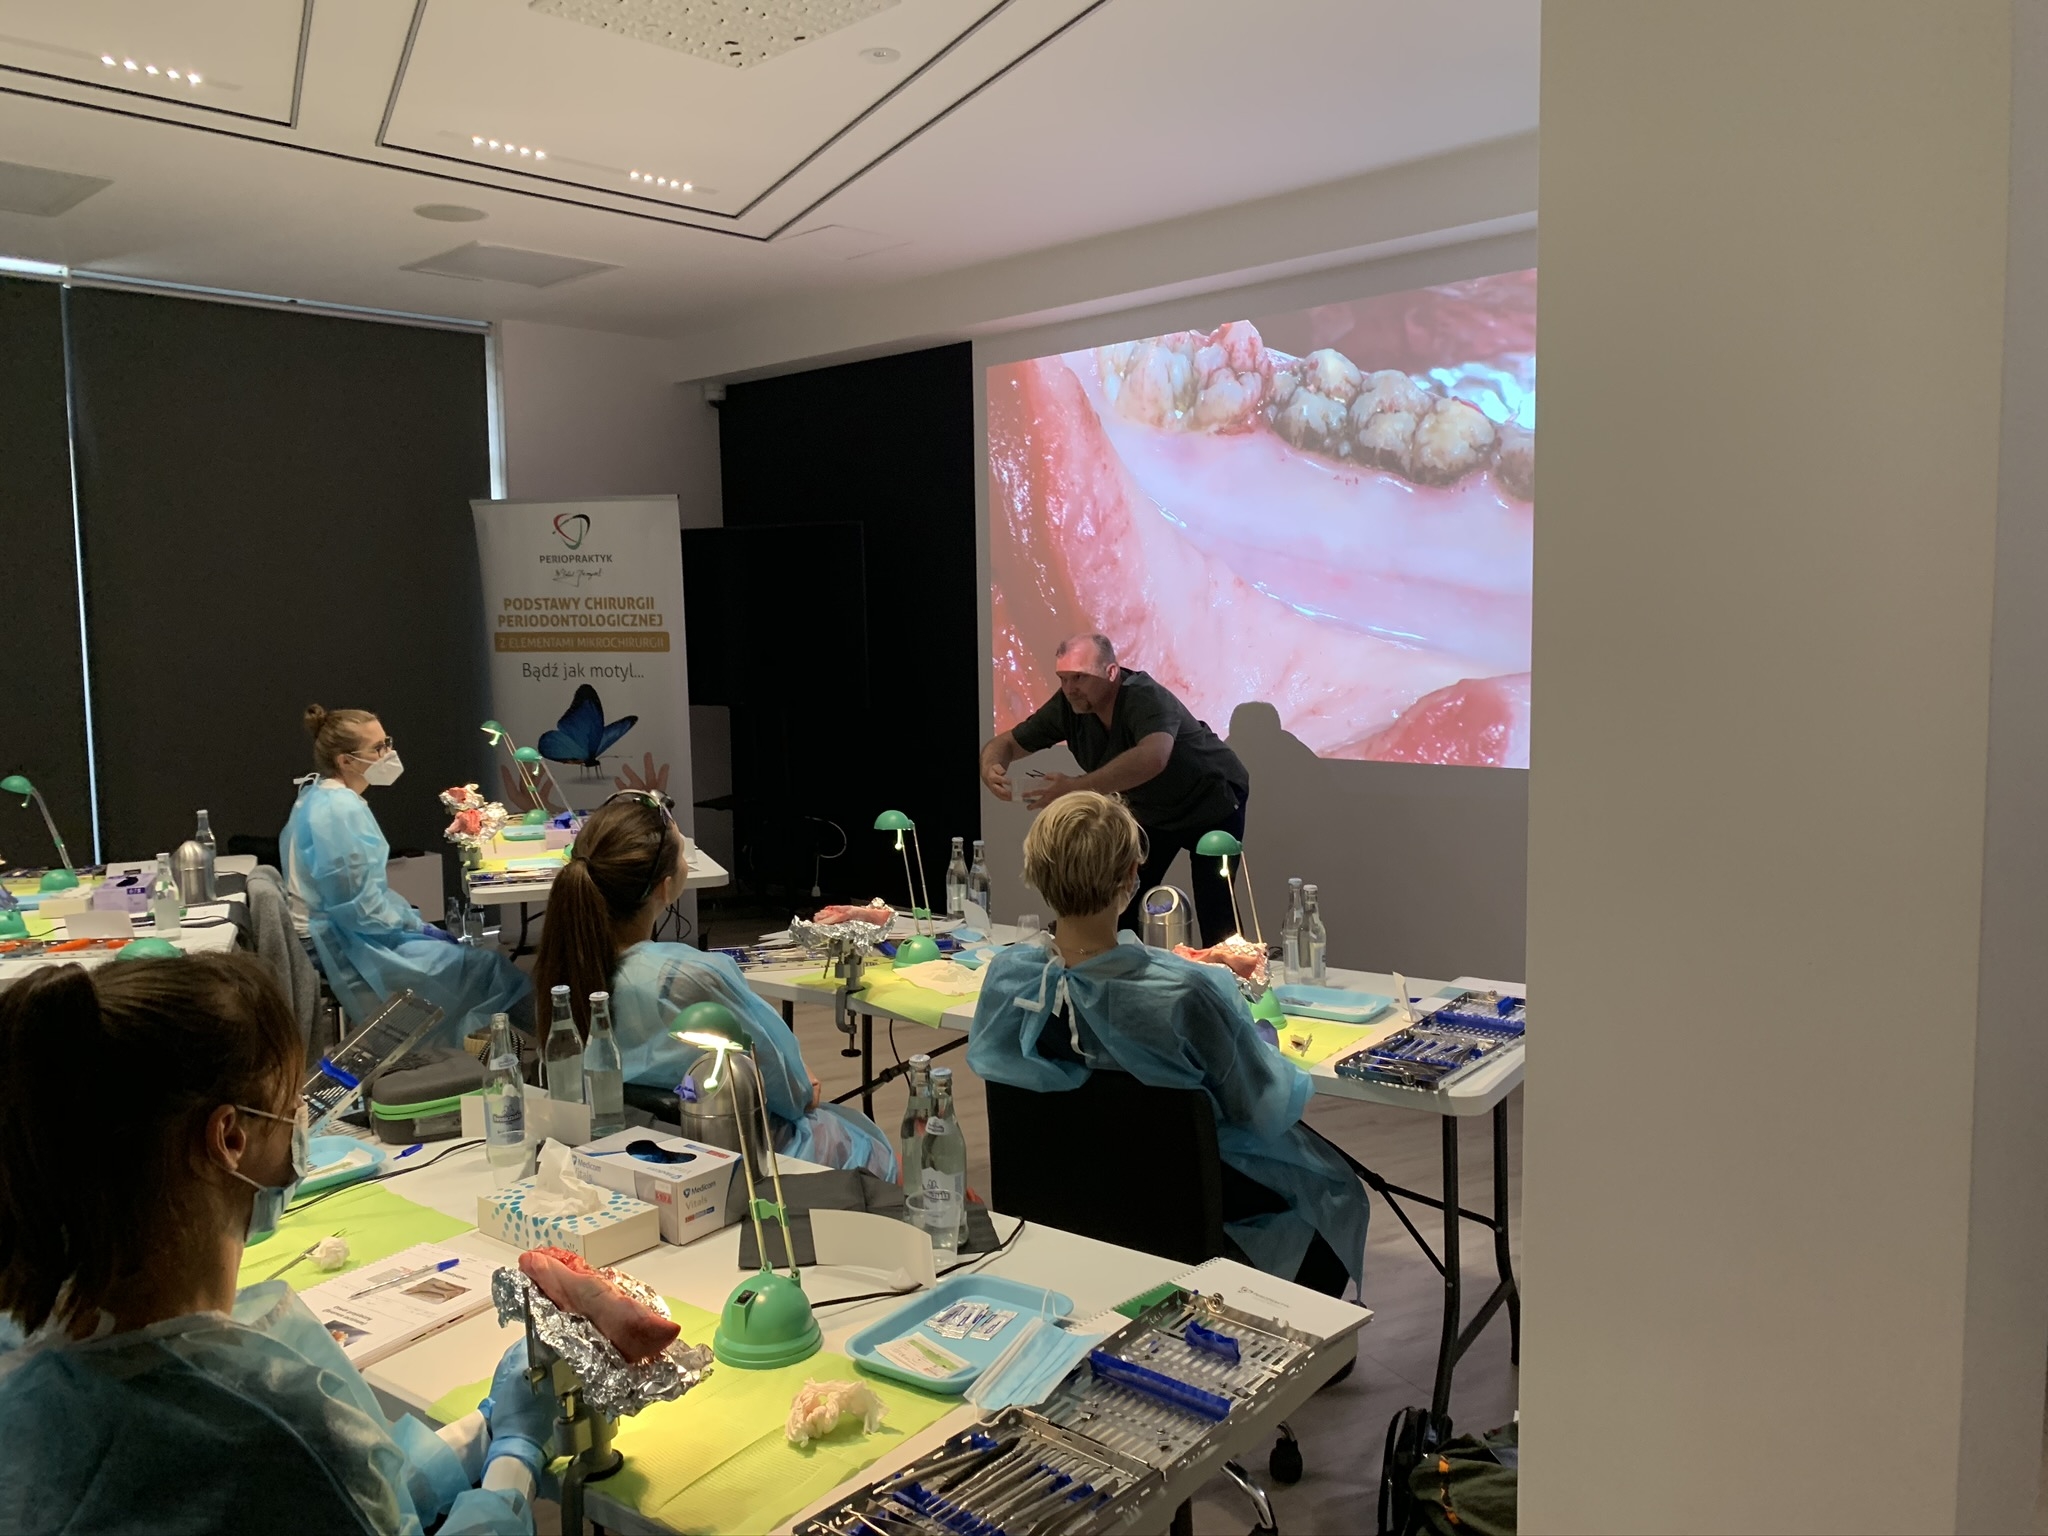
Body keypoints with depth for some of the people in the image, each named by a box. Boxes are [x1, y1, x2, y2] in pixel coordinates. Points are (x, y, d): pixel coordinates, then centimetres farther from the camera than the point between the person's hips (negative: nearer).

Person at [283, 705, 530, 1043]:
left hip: (339, 933, 10)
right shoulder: (339, 811, -22)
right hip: (345, 949, -10)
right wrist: (414, 924, -11)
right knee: (484, 964, -9)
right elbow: (360, 906, -24)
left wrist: (412, 920, 10)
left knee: (468, 952, 11)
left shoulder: (321, 796, 9)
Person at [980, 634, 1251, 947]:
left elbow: (1152, 758, -55)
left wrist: (1077, 786, -59)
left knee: (1214, 913, -14)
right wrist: (990, 768, -33)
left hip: (1213, 801, -6)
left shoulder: (1145, 698, -35)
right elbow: (1006, 743, -9)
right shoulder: (1068, 705, -16)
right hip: (1151, 811, 6)